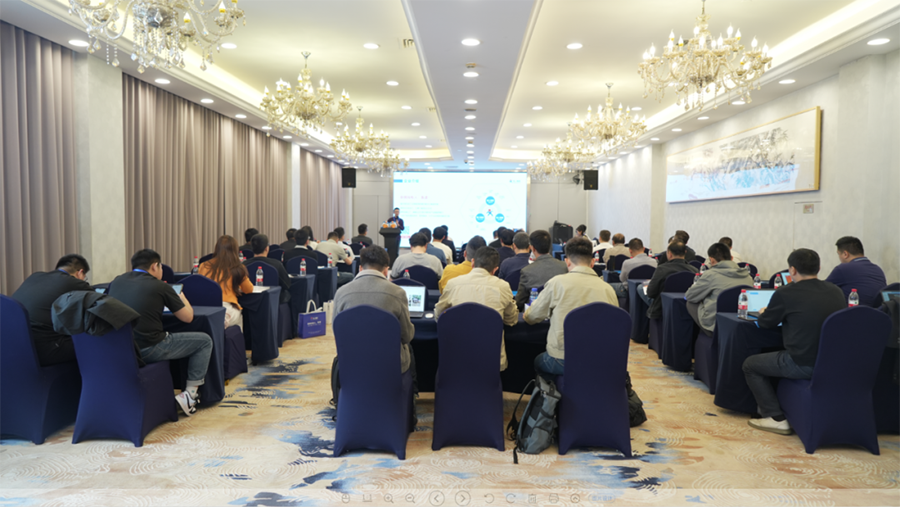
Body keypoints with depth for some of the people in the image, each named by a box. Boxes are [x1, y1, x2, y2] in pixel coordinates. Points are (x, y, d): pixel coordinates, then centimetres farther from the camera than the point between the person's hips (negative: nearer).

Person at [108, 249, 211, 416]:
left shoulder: (117, 281, 9)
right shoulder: (160, 287, -6)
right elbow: (188, 317, 2)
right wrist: (182, 298, 23)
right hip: (148, 350, -7)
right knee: (204, 341, 8)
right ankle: (190, 393, 4)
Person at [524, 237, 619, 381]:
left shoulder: (557, 283, -6)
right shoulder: (608, 289, 1)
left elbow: (531, 318, 6)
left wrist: (526, 314, 29)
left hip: (562, 361, -3)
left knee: (538, 361, 29)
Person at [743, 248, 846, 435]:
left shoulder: (785, 293, -12)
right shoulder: (837, 292, 5)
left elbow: (766, 323, 3)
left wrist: (764, 313, 25)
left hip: (804, 365, -7)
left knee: (750, 365, 14)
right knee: (779, 357, 33)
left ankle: (776, 418, 11)